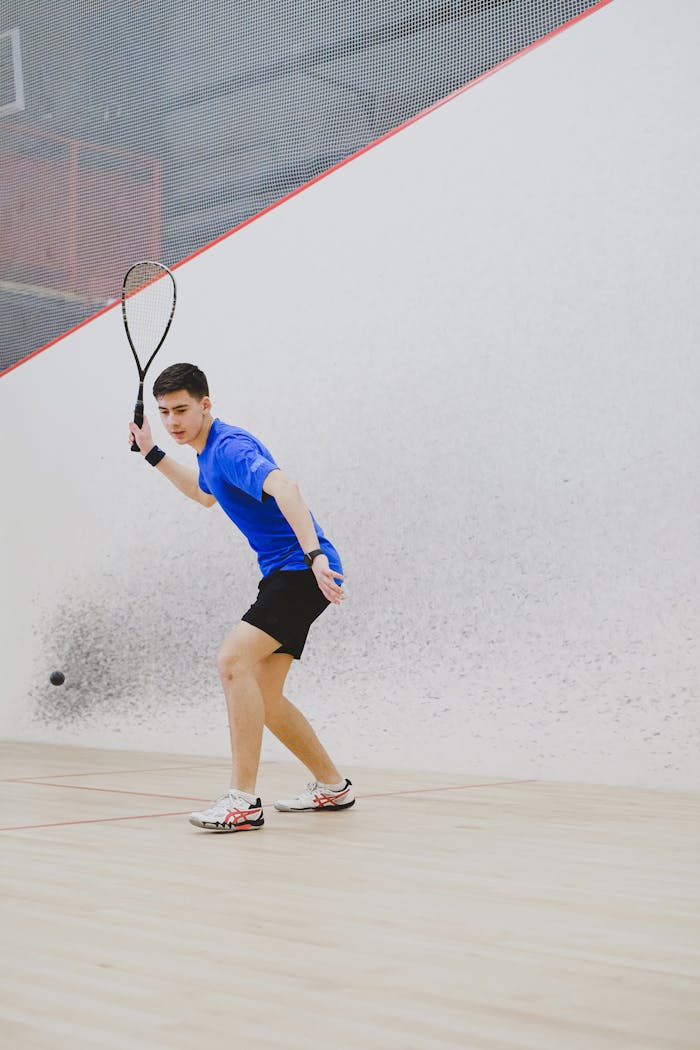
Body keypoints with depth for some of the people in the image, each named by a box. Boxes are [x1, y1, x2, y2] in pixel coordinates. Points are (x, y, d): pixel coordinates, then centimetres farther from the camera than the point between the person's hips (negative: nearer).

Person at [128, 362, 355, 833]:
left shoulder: (230, 446, -17)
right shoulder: (209, 451, 15)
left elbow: (284, 488, -34)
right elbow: (207, 494, 39)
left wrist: (314, 554, -46)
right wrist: (154, 455, 36)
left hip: (304, 571, -11)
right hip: (282, 574, 11)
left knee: (234, 660, -24)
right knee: (263, 698, 12)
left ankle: (243, 801, -24)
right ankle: (332, 786, 26)